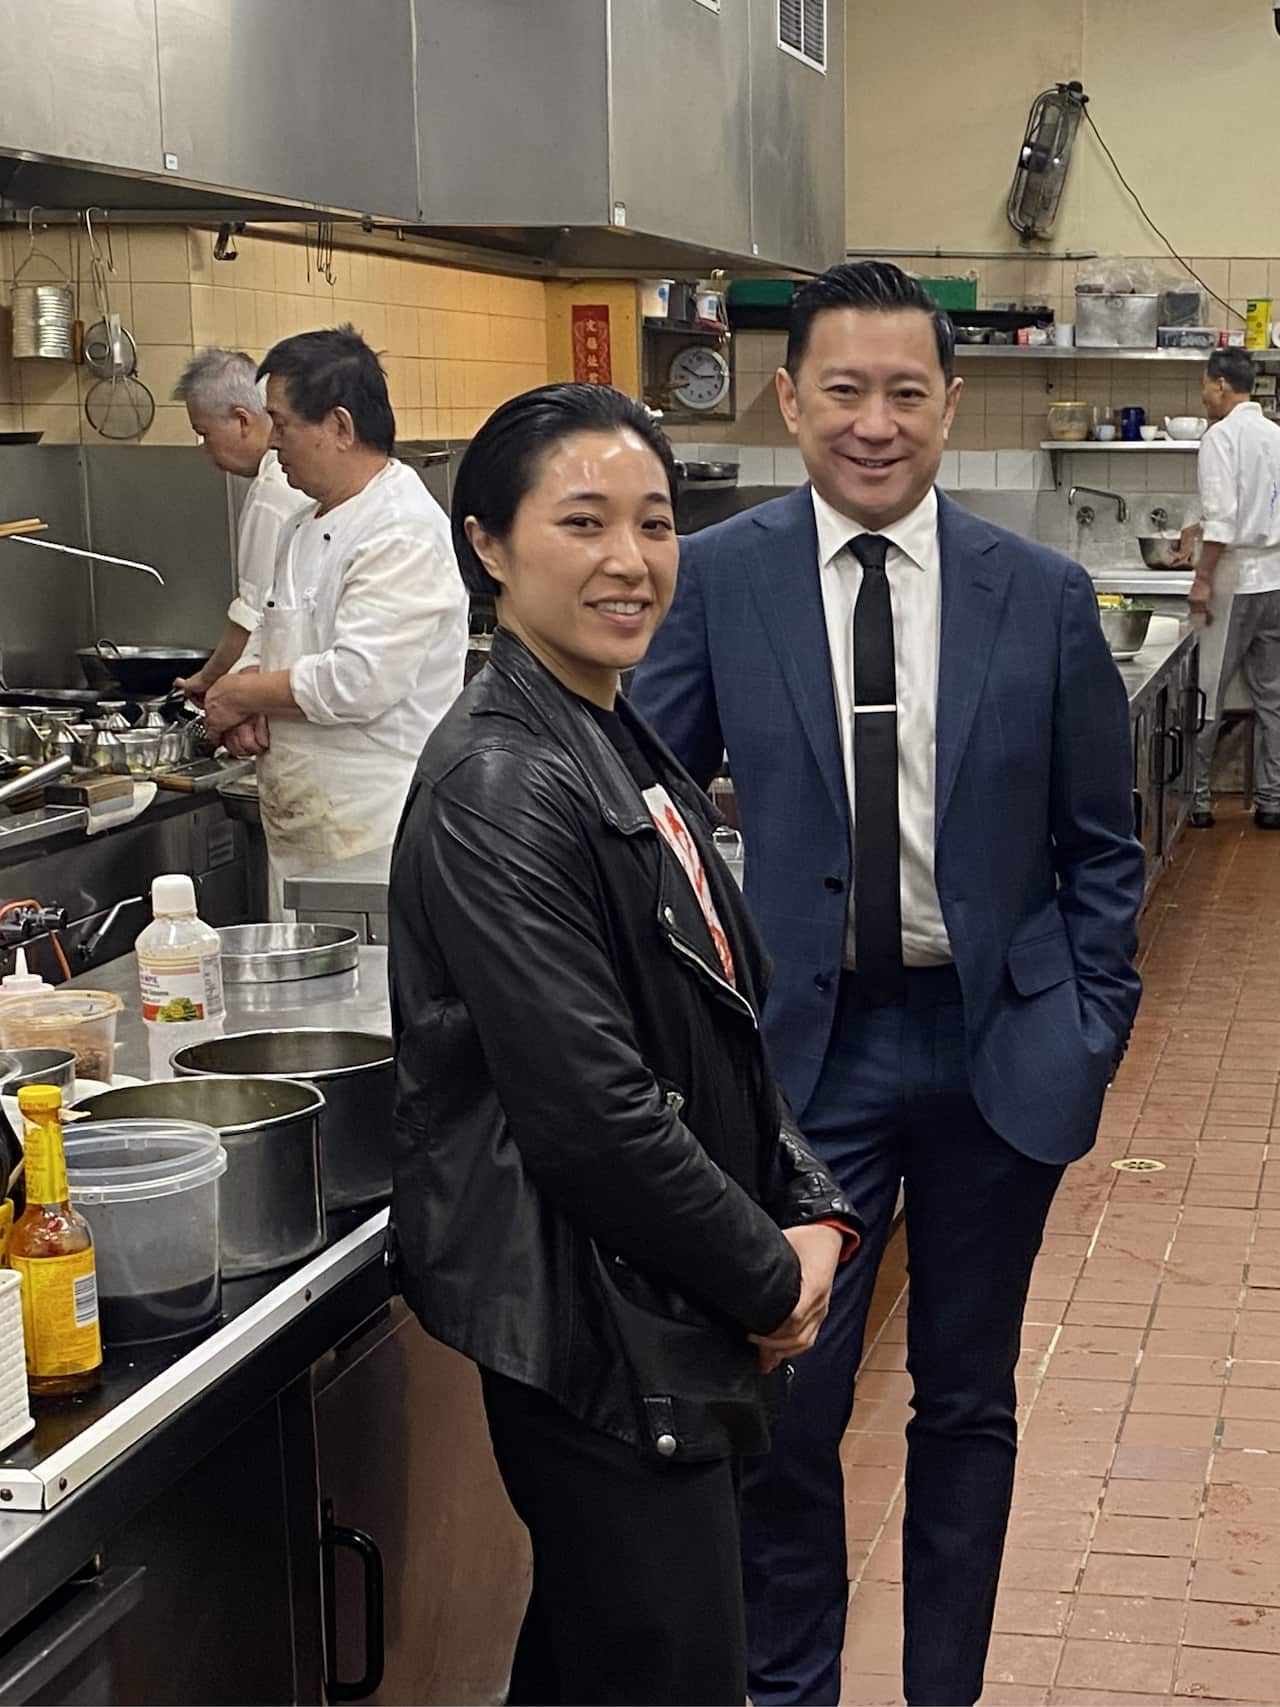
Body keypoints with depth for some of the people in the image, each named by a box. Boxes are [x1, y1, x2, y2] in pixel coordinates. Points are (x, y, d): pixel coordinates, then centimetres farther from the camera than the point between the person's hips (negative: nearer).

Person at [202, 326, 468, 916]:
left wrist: (242, 695, -10)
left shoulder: (404, 534, -16)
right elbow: (269, 638, 25)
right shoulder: (306, 526, 15)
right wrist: (245, 703, 2)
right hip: (296, 823, 9)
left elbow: (359, 681, -24)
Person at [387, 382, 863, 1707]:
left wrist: (809, 1212, 2)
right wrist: (768, 1276, -13)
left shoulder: (621, 743, 10)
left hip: (672, 1322, 9)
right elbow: (590, 1113, -24)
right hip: (596, 1334, -9)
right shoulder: (501, 786, -20)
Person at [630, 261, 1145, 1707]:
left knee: (966, 1403, 15)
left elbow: (1099, 841, 6)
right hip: (806, 1045, -1)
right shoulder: (715, 582, -4)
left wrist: (1092, 1027, 0)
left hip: (997, 1047, 1)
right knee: (786, 1408, 2)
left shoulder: (1043, 597, -2)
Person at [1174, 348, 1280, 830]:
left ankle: (1198, 797, 4)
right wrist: (1201, 529, 30)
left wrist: (1203, 578, -15)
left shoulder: (1222, 436, -11)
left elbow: (1222, 518, -19)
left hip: (1237, 580, -7)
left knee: (1208, 694, 1)